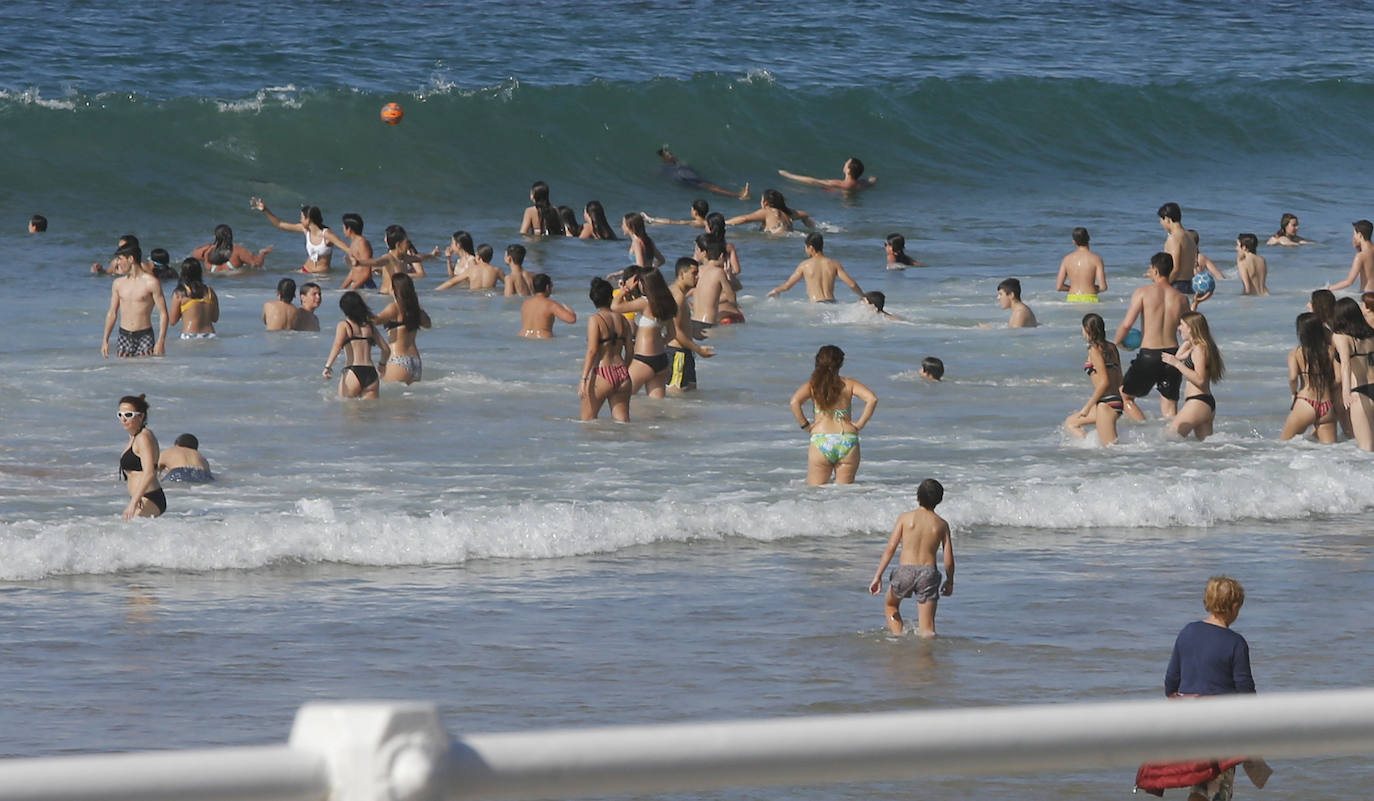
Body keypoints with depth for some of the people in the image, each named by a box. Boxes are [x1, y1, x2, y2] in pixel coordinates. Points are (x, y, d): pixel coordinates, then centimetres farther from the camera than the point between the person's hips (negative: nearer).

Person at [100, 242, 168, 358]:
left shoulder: (151, 282, -6)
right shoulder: (118, 283, 9)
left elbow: (163, 314, -7)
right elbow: (112, 313, 16)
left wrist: (160, 342, -15)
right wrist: (105, 340, 10)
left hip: (144, 336, -4)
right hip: (124, 337, 4)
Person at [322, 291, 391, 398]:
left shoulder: (343, 325, 5)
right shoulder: (370, 326, 17)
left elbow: (337, 345, -13)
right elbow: (386, 350, 19)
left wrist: (328, 366, -21)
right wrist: (382, 365, 38)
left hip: (353, 373, -4)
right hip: (371, 373, 4)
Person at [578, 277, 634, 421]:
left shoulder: (595, 320, -7)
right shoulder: (622, 320, 7)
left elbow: (592, 350, -14)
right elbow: (630, 350, 10)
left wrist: (584, 378, -14)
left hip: (602, 375, -5)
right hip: (622, 374, 5)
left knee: (587, 420, 9)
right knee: (622, 421, 7)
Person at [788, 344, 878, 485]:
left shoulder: (812, 385, 4)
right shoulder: (848, 384, 6)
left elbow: (794, 402, -12)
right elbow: (872, 399, -4)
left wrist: (805, 425, 0)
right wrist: (860, 424, 3)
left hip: (821, 441, -1)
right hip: (848, 441, 1)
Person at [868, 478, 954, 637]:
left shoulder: (905, 518, 0)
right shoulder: (941, 524, 3)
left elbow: (890, 548, -4)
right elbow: (949, 558, 3)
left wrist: (878, 576, -1)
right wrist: (950, 581, 20)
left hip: (904, 571, 0)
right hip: (929, 572, 0)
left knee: (890, 605, 29)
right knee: (927, 628, 5)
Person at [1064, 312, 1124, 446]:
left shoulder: (1094, 350, -12)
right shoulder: (1112, 348, 12)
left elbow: (1104, 382, -18)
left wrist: (1087, 407, -12)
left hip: (1106, 403, -9)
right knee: (1070, 423, 19)